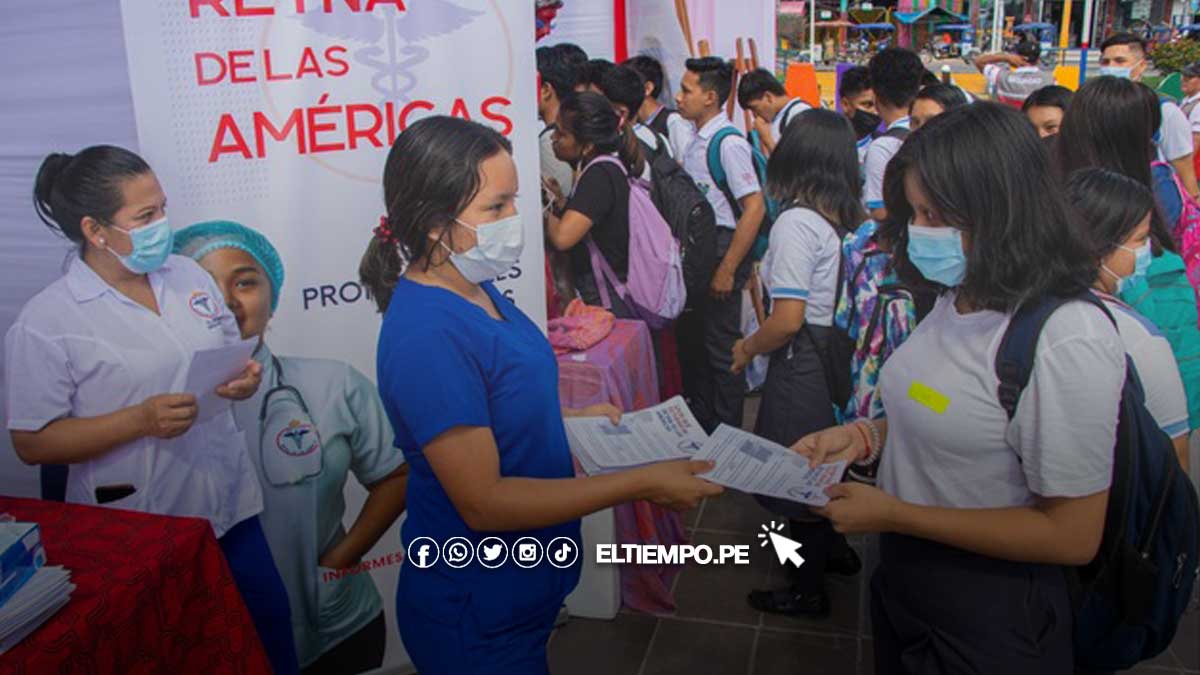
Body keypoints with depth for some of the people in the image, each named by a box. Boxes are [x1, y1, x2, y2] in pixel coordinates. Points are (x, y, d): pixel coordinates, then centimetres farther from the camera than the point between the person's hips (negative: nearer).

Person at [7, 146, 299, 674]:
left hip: (229, 507, 5)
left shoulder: (189, 275, 2)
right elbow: (32, 443, -12)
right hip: (137, 533, -5)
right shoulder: (46, 322, -14)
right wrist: (141, 419, -25)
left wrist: (243, 378, -10)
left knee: (271, 632, 16)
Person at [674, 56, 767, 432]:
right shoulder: (694, 143, 10)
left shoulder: (729, 144, -16)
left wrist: (727, 270, -21)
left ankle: (727, 430, 17)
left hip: (721, 249, -9)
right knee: (690, 337, 18)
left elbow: (755, 207, -21)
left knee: (720, 345, 1)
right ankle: (697, 418, 36)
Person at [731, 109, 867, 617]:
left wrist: (747, 348, -8)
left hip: (802, 366, -8)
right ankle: (835, 549, 47)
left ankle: (807, 591, 27)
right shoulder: (850, 217, 0)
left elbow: (788, 321, -25)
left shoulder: (796, 222, -22)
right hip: (839, 356, 8)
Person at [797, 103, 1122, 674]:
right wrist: (866, 436, -5)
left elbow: (1071, 536, -23)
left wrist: (894, 515, -23)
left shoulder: (1067, 343, -26)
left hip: (987, 613, -7)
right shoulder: (958, 299, 0)